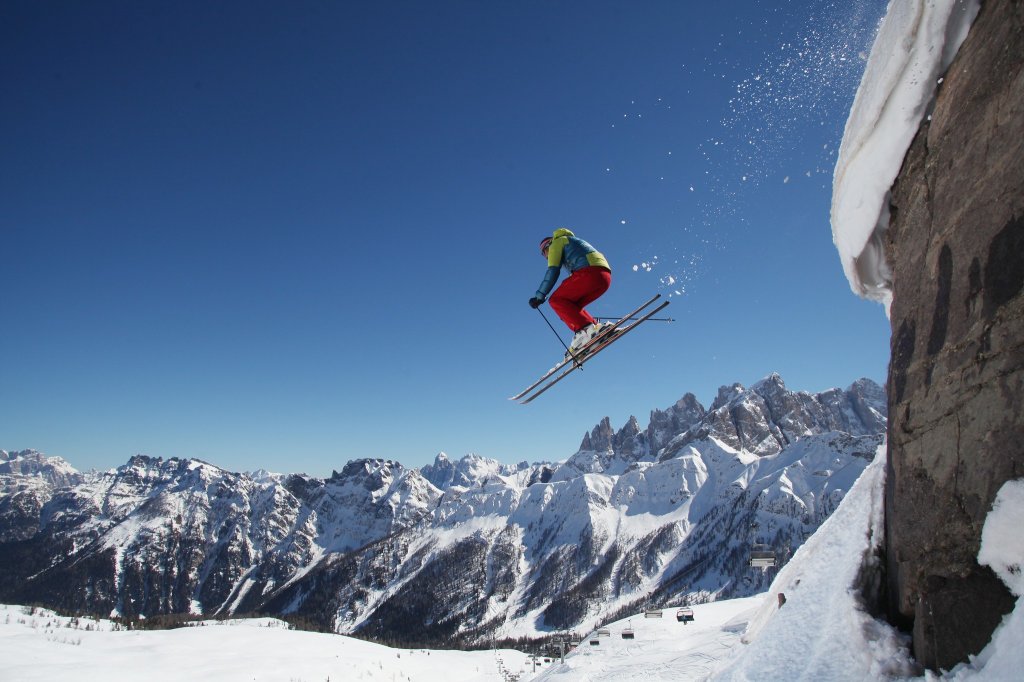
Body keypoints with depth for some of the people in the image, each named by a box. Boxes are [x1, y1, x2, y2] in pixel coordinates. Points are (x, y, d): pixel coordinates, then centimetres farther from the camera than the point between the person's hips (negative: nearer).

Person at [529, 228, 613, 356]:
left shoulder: (557, 242, 14)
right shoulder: (574, 242, 39)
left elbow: (553, 271, -1)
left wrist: (539, 296, 2)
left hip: (589, 273, -9)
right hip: (605, 276, 9)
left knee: (556, 300, -4)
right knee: (571, 306, 15)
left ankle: (586, 329, -22)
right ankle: (597, 327, -4)